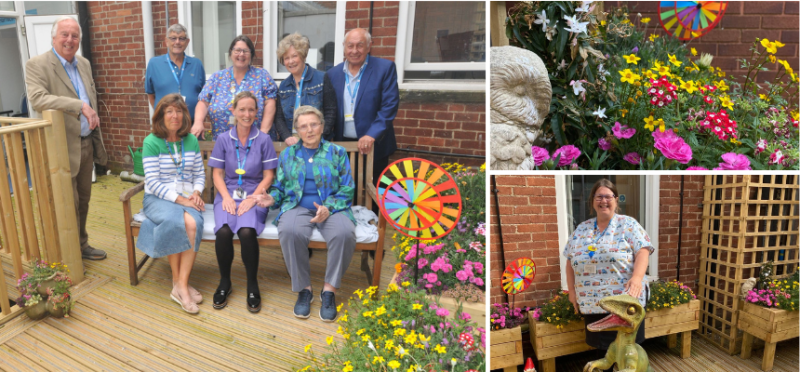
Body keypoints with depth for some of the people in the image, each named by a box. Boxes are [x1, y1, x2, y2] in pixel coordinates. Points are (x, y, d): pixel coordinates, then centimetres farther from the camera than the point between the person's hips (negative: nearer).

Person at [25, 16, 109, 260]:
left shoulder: (84, 64, 10)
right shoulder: (37, 65, -12)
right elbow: (37, 99, -27)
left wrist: (93, 116, 12)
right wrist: (80, 106, -33)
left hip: (87, 144, 7)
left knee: (83, 199, 17)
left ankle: (82, 245, 31)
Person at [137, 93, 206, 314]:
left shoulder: (191, 140, 10)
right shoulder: (151, 142, -3)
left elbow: (200, 174, 13)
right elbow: (153, 182, -8)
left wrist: (196, 193, -7)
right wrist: (179, 199, -18)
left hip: (187, 198, 3)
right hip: (158, 198, -3)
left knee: (193, 223, -31)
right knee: (175, 221, -35)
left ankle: (181, 285, -25)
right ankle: (178, 282, -17)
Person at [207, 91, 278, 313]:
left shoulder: (263, 140, 3)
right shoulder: (223, 139, 8)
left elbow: (268, 176, 1)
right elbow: (217, 173, 7)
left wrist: (252, 198, -13)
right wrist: (226, 197, -10)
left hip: (254, 196, -1)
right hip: (228, 194, 2)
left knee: (247, 231, -32)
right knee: (223, 231, -29)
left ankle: (252, 285, -10)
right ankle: (224, 282, -4)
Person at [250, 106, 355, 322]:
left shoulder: (337, 152, 10)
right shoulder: (288, 154, 18)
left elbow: (346, 190, 4)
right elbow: (280, 187, 20)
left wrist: (328, 208, -14)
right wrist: (271, 199, -4)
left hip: (332, 208, -1)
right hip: (297, 207, 1)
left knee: (344, 233, -35)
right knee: (289, 231, -35)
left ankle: (329, 289, -16)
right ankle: (304, 289, -15)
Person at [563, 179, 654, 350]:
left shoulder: (628, 224, 0)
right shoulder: (581, 229, 11)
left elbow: (642, 251, -11)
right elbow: (570, 262, 15)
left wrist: (637, 277, -28)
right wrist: (572, 291, 9)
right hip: (591, 304, 4)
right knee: (601, 348, 10)